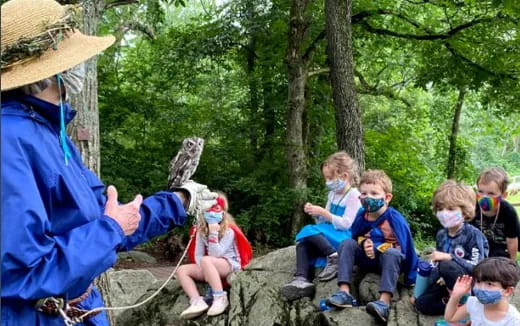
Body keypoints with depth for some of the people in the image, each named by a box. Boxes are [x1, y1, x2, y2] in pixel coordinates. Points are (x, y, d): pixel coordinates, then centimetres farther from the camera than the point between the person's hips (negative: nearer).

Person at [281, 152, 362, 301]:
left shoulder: (353, 196, -11)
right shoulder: (333, 194, 15)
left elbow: (346, 224, -19)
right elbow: (326, 221, 19)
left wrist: (324, 213, -18)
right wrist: (316, 213, -1)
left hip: (345, 237, -9)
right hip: (332, 236, 9)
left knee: (309, 230, -24)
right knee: (302, 243, -12)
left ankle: (334, 257, -24)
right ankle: (302, 280, -28)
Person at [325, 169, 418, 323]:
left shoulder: (394, 218, -20)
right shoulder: (361, 216, -5)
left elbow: (404, 247, -18)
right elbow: (356, 237, 8)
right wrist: (364, 243, -14)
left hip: (389, 259, -5)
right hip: (368, 259, 5)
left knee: (391, 253, -37)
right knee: (347, 244, -17)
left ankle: (384, 303, -47)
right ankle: (344, 293, -27)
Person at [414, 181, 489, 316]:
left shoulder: (473, 234, -16)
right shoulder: (441, 234, 4)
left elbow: (477, 267, -25)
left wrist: (449, 257, -32)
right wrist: (439, 278, -1)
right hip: (448, 283, 6)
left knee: (447, 266, -35)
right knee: (421, 303, -12)